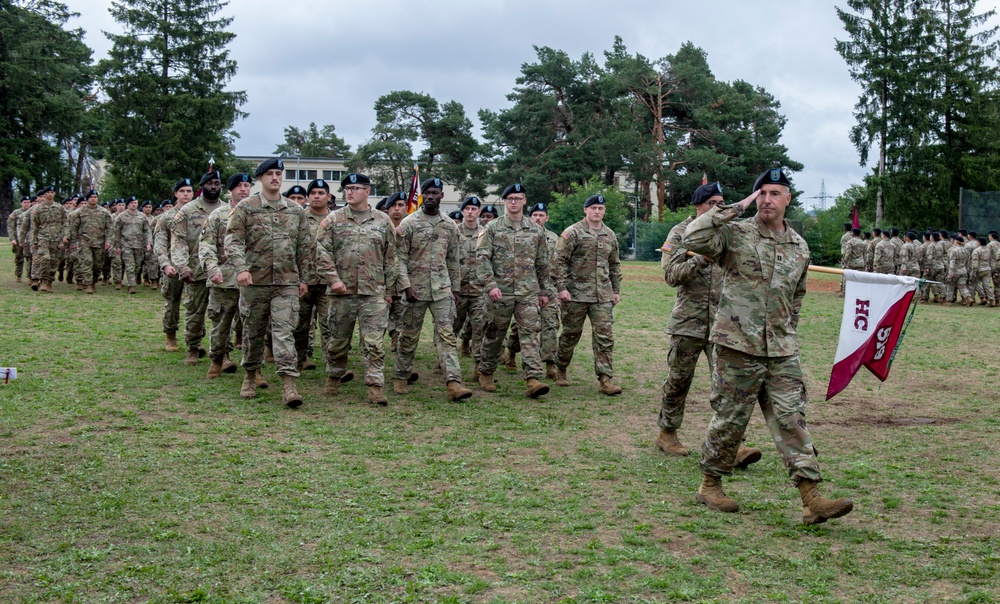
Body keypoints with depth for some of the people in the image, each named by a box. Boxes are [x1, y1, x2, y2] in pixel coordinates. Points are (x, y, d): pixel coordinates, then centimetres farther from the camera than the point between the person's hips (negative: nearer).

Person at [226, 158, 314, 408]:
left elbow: (305, 246, 14)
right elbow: (233, 240, -8)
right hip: (255, 281, -1)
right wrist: (241, 268, -23)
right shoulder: (245, 207, 0)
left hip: (287, 283, 1)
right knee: (253, 331, 11)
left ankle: (289, 384, -14)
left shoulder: (296, 210, 10)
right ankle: (250, 376, 29)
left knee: (284, 330, -8)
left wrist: (304, 277, 11)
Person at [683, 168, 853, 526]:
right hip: (738, 345, -4)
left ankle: (811, 499, -2)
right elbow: (693, 239, -23)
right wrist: (736, 209, -17)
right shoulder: (735, 234, -4)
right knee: (731, 418, 4)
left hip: (782, 350, 4)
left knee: (791, 418, 0)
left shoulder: (799, 248, 12)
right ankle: (710, 485, 22)